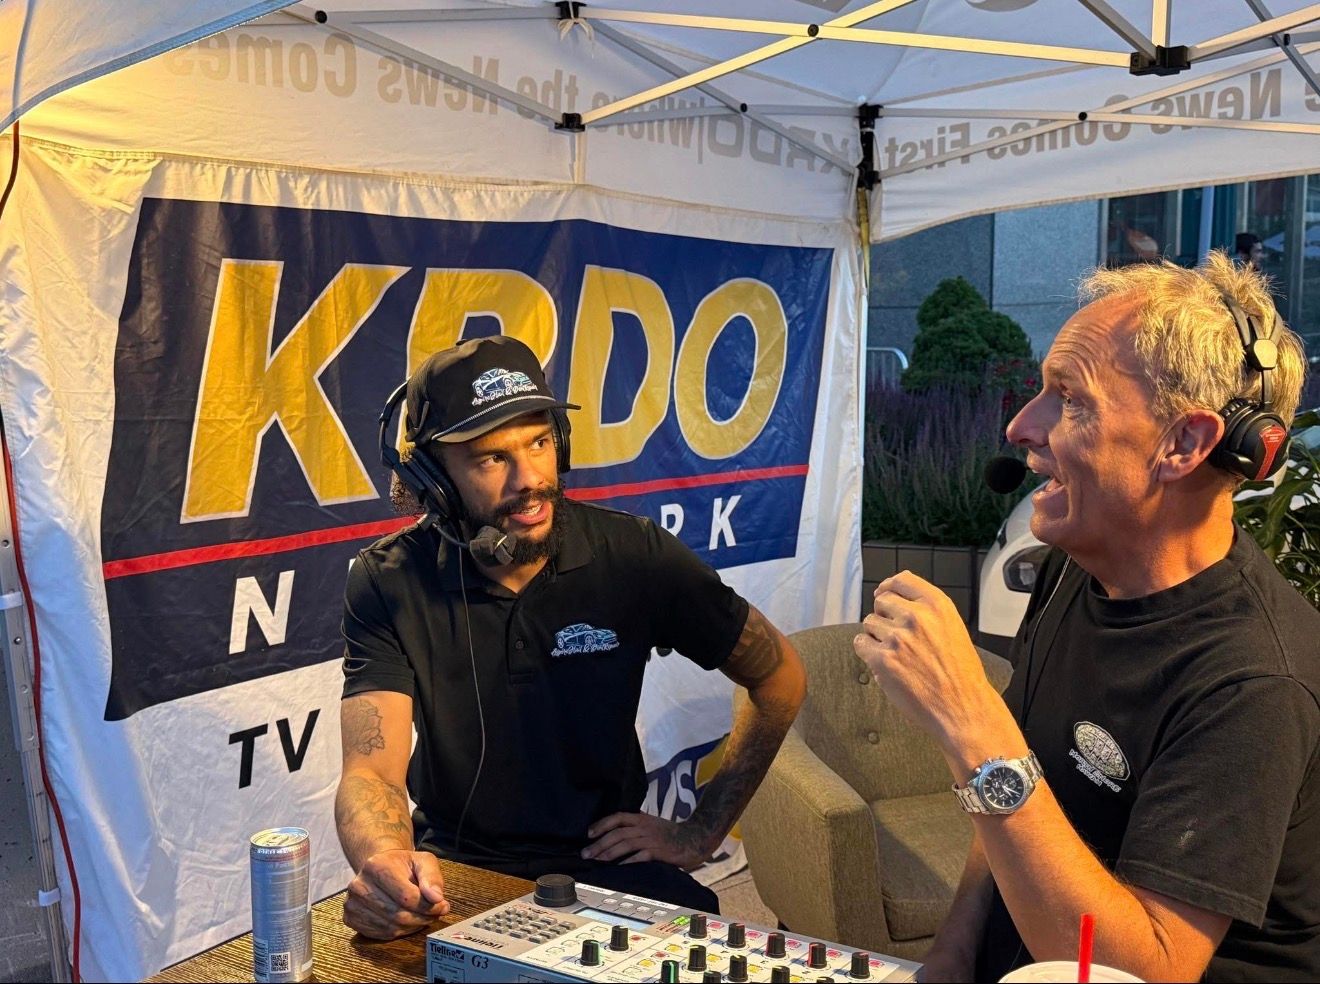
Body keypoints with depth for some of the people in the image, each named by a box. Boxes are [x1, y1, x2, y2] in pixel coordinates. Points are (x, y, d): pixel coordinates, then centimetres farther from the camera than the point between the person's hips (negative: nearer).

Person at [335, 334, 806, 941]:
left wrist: (700, 832, -1)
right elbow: (371, 769, -19)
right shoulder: (388, 583, -10)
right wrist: (383, 862, -43)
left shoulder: (632, 555, -9)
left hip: (604, 863, 1)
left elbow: (780, 678, 2)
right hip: (455, 867, 0)